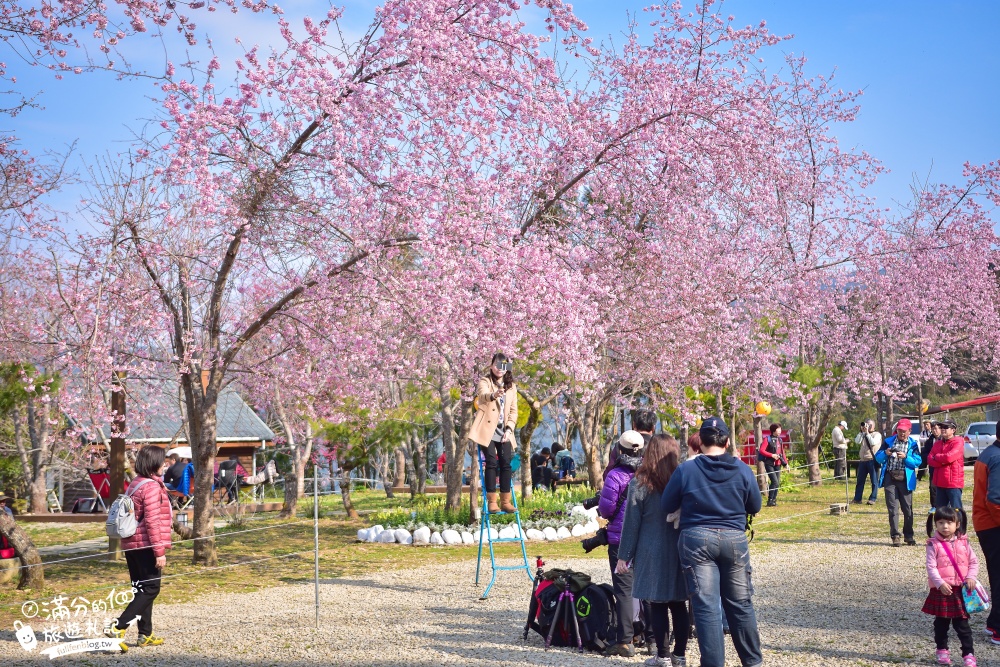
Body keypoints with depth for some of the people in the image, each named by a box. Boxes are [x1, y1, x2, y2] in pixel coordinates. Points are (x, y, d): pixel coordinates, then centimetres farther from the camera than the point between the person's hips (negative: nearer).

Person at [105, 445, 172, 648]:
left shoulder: (135, 484, 15)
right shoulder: (152, 486, -14)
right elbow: (152, 521, -19)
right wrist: (160, 551, -18)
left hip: (131, 544, 10)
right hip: (146, 545, -10)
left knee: (142, 589, 13)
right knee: (151, 588, -5)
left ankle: (145, 634, 16)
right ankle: (118, 627, -12)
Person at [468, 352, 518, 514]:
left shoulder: (511, 386, 13)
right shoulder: (484, 381, -2)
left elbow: (514, 411, 12)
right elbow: (482, 395, -25)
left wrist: (509, 429, -3)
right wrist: (493, 395, -49)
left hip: (504, 431, 4)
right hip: (487, 429, -4)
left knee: (506, 464, -4)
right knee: (491, 463, -13)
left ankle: (505, 501, 0)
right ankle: (491, 502, -11)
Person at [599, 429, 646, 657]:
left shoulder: (615, 475, -13)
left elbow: (606, 509, -12)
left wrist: (605, 513, 10)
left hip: (620, 540, -4)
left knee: (623, 589, 0)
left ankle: (625, 641, -3)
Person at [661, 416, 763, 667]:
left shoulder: (685, 470, -9)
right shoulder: (742, 470, -4)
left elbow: (667, 507, -1)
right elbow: (755, 506, 6)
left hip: (697, 540, -2)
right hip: (734, 539, 2)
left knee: (706, 607, 2)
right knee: (740, 604, 14)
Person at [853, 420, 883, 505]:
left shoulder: (877, 434, 2)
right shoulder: (862, 434, 17)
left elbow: (873, 442, -15)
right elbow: (857, 441, 0)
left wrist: (867, 433, -11)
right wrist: (861, 431, -4)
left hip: (872, 460, -5)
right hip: (862, 460, 5)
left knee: (874, 481, -3)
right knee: (860, 481, 7)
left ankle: (873, 499, 0)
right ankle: (857, 498, 11)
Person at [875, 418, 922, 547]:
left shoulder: (913, 444, 5)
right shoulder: (889, 441, 10)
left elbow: (918, 461, -5)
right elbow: (878, 458, 9)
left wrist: (905, 457, -19)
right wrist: (885, 453, -11)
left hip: (905, 479, -1)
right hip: (890, 478, 1)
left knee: (908, 508, 4)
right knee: (893, 508, -3)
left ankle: (908, 535, 16)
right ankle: (895, 536, 0)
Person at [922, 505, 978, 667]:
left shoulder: (963, 542, 1)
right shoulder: (933, 545, -8)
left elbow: (974, 562, 6)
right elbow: (931, 567, -12)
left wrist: (971, 577, -10)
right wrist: (940, 583, -22)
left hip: (961, 589, 1)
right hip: (941, 590, -1)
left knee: (962, 623, 4)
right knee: (941, 622, 12)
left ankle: (968, 654, 9)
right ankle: (942, 650, 27)